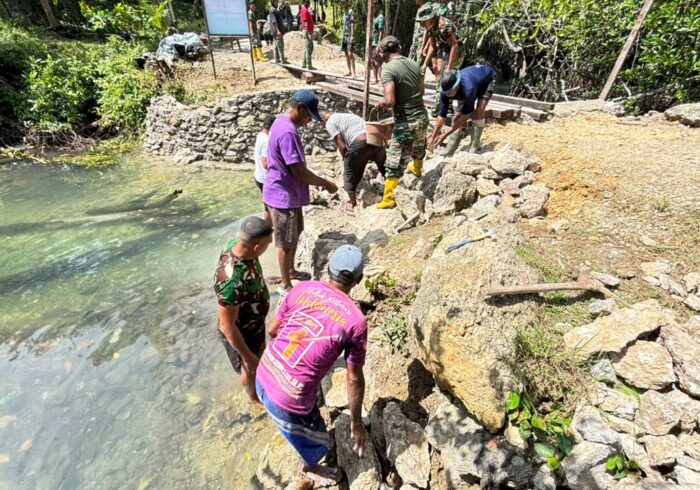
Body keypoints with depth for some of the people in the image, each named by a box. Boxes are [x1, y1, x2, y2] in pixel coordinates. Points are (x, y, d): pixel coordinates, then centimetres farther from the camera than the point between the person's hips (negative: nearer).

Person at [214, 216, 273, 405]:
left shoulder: (236, 246, -18)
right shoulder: (231, 281, -44)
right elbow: (227, 325, -31)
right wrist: (247, 357, -18)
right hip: (241, 333, -7)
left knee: (260, 354, 34)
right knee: (250, 368, 25)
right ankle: (254, 395, 56)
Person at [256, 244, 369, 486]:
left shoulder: (303, 288, -6)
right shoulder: (356, 320, -17)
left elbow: (272, 330, 5)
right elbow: (355, 378, -8)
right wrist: (356, 422, 7)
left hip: (263, 379, 6)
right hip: (288, 401, -6)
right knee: (319, 442, 27)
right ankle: (311, 468, 58)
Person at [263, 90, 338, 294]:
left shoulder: (283, 122, 9)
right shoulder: (287, 132, -25)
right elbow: (299, 171, -26)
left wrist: (318, 181, 17)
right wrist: (326, 184, -14)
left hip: (290, 192, 10)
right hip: (283, 196, -10)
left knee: (295, 234, 23)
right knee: (286, 243, 4)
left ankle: (291, 270, 42)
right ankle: (285, 285, 21)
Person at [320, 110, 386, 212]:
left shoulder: (330, 123, 8)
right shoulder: (345, 115, 32)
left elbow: (342, 146, 1)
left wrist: (345, 159, 18)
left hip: (359, 143, -7)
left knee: (349, 174, 15)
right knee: (385, 168, 25)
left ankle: (352, 202, 30)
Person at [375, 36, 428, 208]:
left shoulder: (389, 70, -16)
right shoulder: (414, 64, 7)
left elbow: (390, 101, -25)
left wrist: (380, 104, -5)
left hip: (405, 122, -7)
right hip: (422, 116, 7)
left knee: (395, 161, 0)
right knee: (418, 147, 33)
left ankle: (388, 199, 5)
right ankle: (417, 168, 61)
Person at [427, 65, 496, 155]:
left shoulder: (468, 88, -46)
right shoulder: (446, 91, -29)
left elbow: (465, 115, -37)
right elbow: (442, 116, -21)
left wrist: (446, 135, -35)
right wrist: (433, 137, -21)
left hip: (488, 78, -5)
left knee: (479, 111, -23)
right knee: (458, 115, -5)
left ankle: (475, 144, -7)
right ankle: (450, 149, 1)